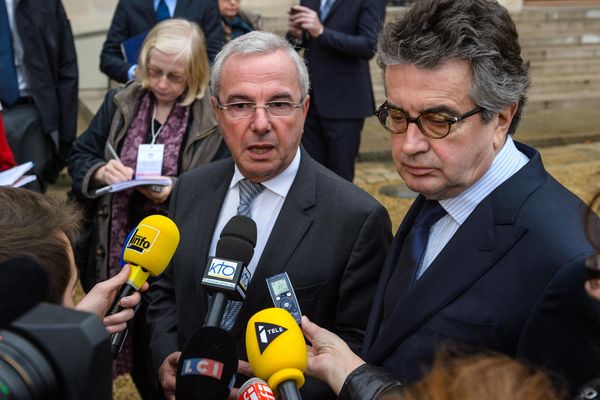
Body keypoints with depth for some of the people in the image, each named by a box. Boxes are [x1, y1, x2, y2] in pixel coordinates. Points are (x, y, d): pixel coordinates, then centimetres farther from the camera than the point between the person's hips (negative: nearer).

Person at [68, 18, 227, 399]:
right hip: (117, 251, 4)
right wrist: (100, 171, -15)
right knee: (130, 340, 19)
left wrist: (177, 191, -26)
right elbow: (79, 157, 7)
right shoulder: (120, 103, 3)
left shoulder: (214, 119, -10)